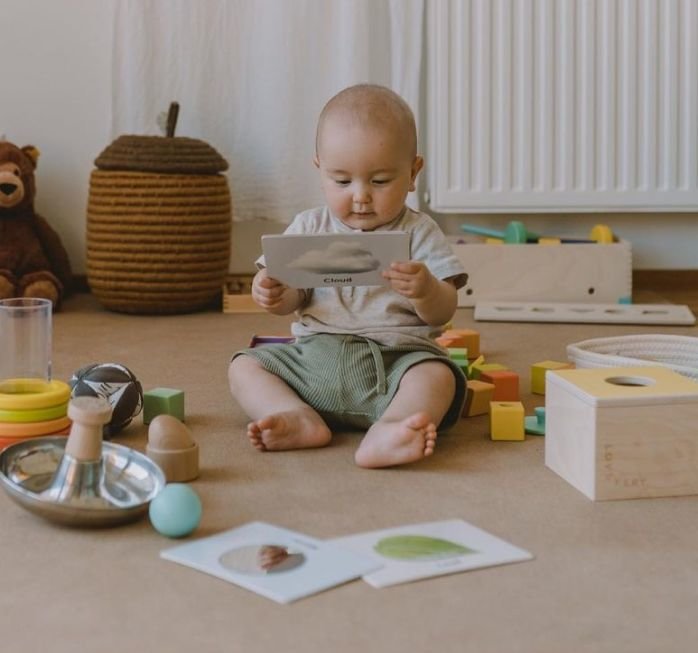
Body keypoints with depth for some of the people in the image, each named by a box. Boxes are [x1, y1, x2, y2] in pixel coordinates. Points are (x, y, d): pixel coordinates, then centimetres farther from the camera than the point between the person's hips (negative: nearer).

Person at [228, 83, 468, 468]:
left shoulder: (419, 233, 3)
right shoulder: (310, 228, 10)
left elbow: (443, 313, -2)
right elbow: (293, 297, 8)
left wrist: (425, 291, -26)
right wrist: (273, 295, -17)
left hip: (396, 357, -3)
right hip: (314, 356, 3)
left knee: (437, 375, -31)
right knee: (243, 365, -9)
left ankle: (387, 432, -56)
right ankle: (300, 420, -33)